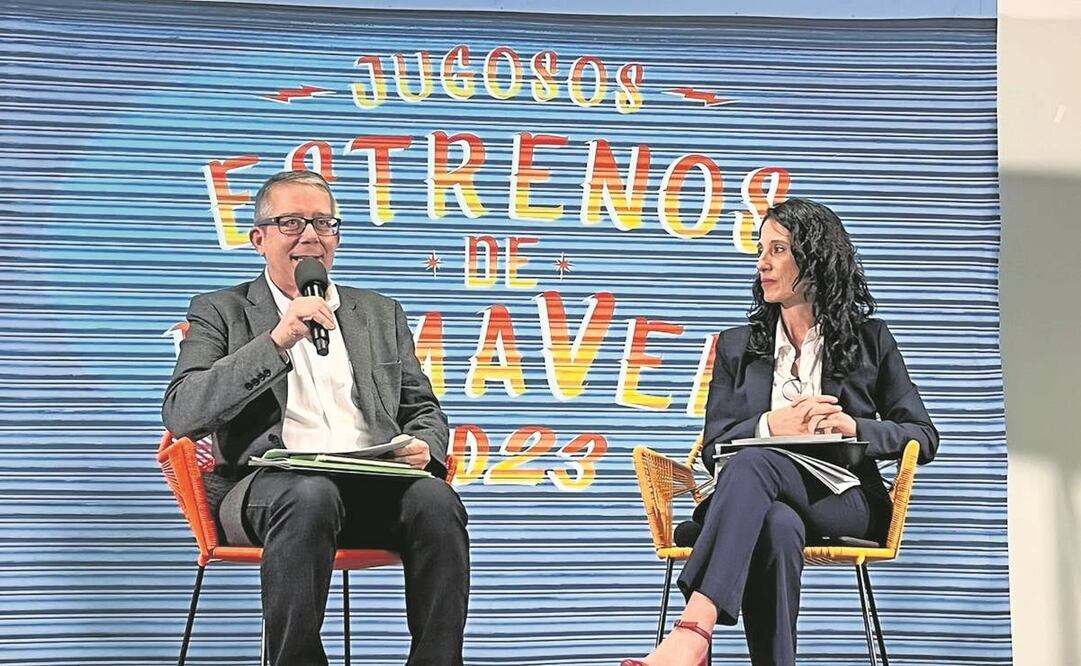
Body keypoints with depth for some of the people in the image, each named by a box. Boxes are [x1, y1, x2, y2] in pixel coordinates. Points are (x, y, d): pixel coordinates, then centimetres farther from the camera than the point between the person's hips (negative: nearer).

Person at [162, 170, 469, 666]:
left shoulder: (381, 313, 24)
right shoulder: (221, 312, 12)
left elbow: (423, 409, 24)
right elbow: (181, 415, -3)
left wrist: (423, 446, -2)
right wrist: (276, 341, -13)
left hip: (374, 480, 3)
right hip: (269, 481, -3)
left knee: (435, 500, -31)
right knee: (311, 495, -38)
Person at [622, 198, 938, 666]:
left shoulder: (870, 341, 16)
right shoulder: (737, 346, 20)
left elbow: (924, 437, 10)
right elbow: (713, 446, 11)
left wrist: (853, 427, -9)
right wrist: (770, 425, -11)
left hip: (844, 502, -2)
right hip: (765, 495, 2)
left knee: (751, 464, -37)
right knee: (776, 525, -41)